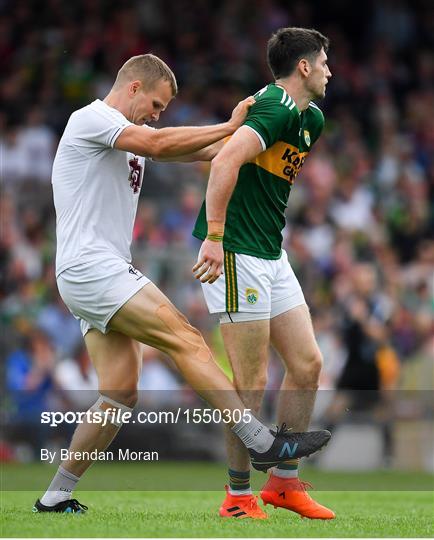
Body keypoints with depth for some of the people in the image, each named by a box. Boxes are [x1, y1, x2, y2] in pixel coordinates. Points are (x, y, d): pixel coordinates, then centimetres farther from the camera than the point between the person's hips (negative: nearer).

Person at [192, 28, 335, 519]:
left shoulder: (311, 119, 16)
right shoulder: (276, 109, -16)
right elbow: (225, 162, -29)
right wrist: (214, 236, -31)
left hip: (270, 255, 10)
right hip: (235, 255, -10)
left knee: (306, 364, 8)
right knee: (251, 380, -7)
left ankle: (284, 482, 17)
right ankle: (238, 496, 3)